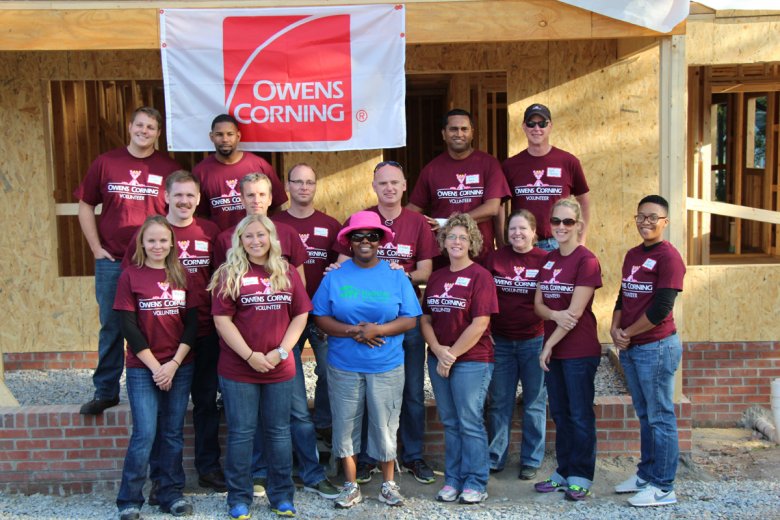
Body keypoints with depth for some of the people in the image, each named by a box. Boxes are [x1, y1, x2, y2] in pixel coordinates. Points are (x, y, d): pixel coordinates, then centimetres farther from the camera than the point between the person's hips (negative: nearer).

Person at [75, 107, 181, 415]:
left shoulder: (169, 168, 2)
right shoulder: (106, 163, 7)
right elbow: (85, 206, 11)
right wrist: (96, 248, 3)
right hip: (111, 262, 1)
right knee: (111, 327, 8)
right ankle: (105, 392, 20)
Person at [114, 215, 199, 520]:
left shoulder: (182, 275, 5)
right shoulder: (130, 276, -2)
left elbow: (192, 323, 2)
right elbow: (129, 327, -6)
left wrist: (174, 364, -7)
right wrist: (155, 366, -10)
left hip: (180, 367, 3)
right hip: (143, 368, -3)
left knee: (174, 433, 8)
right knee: (144, 434, -5)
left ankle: (169, 493, 21)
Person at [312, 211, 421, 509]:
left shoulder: (396, 276, 2)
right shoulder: (335, 276, 3)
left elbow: (410, 319, -2)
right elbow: (321, 318, 0)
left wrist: (377, 330, -17)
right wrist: (353, 331, -16)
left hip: (387, 366, 0)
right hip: (343, 366, 1)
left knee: (385, 425, 6)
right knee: (345, 424, 7)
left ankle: (388, 484, 24)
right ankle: (351, 486, 23)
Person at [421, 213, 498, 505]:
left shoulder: (480, 276, -7)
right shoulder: (436, 278, 11)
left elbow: (480, 324, -14)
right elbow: (425, 319, 9)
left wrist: (452, 355, -12)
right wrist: (438, 350, -8)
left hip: (471, 361, -6)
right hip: (438, 359, 6)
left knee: (470, 423, -1)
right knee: (450, 423, 12)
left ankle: (476, 484, 11)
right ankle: (453, 480, 22)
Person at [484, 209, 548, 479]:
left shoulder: (545, 260, -2)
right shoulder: (495, 258, 3)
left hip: (534, 341, -1)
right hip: (500, 341, 2)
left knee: (534, 402, 7)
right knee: (499, 402, 8)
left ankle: (531, 460, 21)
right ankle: (494, 458, 21)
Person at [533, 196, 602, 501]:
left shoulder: (586, 261, -11)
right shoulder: (548, 260, 11)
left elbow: (575, 311, -16)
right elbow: (538, 304, 7)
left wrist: (549, 344, -13)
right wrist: (554, 315, -16)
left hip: (580, 350, -7)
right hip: (553, 350, 7)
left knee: (580, 415, 2)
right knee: (560, 414, 14)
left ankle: (581, 478, 13)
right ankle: (564, 473, 26)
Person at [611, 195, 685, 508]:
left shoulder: (668, 256, -12)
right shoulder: (632, 255, 13)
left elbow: (660, 309, -18)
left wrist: (627, 333, -10)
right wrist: (615, 328, -2)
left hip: (656, 347, -8)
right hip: (630, 349, 8)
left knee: (660, 417, 1)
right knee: (645, 415, 18)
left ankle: (663, 488, 10)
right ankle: (646, 475, 30)